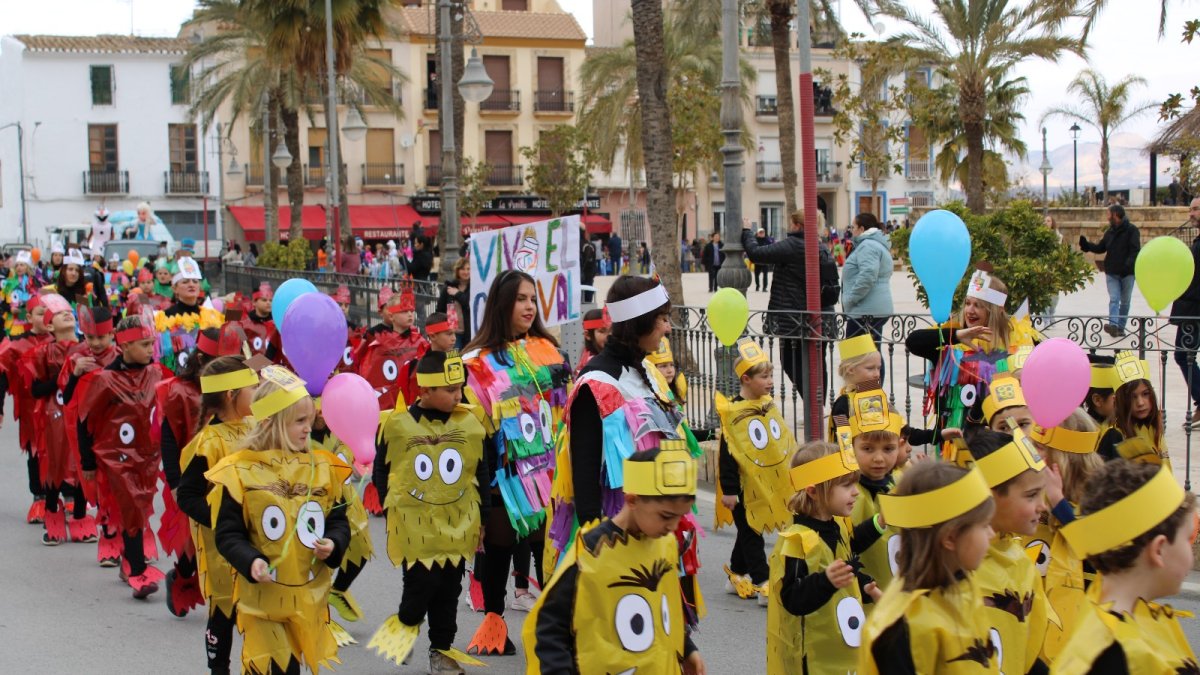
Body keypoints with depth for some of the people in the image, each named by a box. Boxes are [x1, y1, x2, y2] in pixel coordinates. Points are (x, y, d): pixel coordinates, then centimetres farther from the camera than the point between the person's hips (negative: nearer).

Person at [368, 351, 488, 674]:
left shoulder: (469, 422, 0)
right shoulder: (398, 425, -8)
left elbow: (481, 473, 9)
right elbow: (381, 473, 4)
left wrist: (482, 516, 10)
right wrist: (394, 509, 4)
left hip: (457, 523, 3)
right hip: (414, 524, -3)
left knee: (449, 589, 8)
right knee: (421, 582, -7)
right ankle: (405, 624, 24)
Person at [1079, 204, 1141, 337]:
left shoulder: (1132, 230, -6)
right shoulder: (1110, 232, 13)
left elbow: (1135, 250, -15)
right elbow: (1101, 248, 20)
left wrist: (1128, 264, -29)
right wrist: (1086, 245, 8)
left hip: (1127, 273, -4)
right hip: (1112, 272, 4)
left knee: (1125, 301, 7)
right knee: (1114, 299, -10)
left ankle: (1120, 327, 11)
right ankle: (1113, 325, -24)